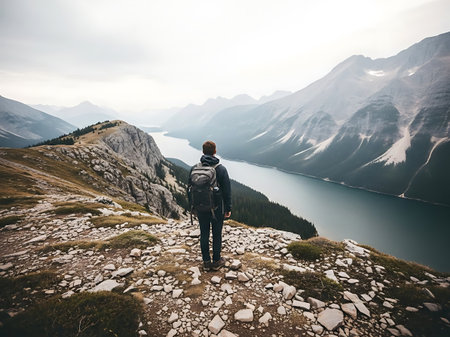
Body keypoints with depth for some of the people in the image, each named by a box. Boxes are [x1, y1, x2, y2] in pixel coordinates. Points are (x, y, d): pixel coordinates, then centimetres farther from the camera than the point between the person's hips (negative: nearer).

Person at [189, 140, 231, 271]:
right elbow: (227, 191, -10)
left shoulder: (194, 168, -5)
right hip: (217, 208, -2)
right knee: (217, 234, 11)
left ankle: (206, 262, 26)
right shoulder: (221, 169, -13)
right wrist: (228, 208, 0)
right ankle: (216, 261, 26)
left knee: (204, 234, 14)